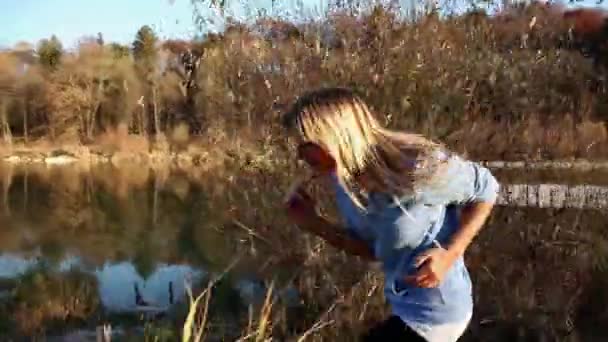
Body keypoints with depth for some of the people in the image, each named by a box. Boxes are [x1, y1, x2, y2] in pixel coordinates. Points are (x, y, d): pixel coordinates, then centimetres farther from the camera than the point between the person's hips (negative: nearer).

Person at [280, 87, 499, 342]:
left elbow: (485, 189, -12)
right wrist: (315, 224, -8)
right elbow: (373, 250, 5)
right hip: (403, 306, 8)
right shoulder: (344, 182, -7)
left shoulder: (417, 170, -28)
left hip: (432, 313, -7)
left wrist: (450, 253, -23)